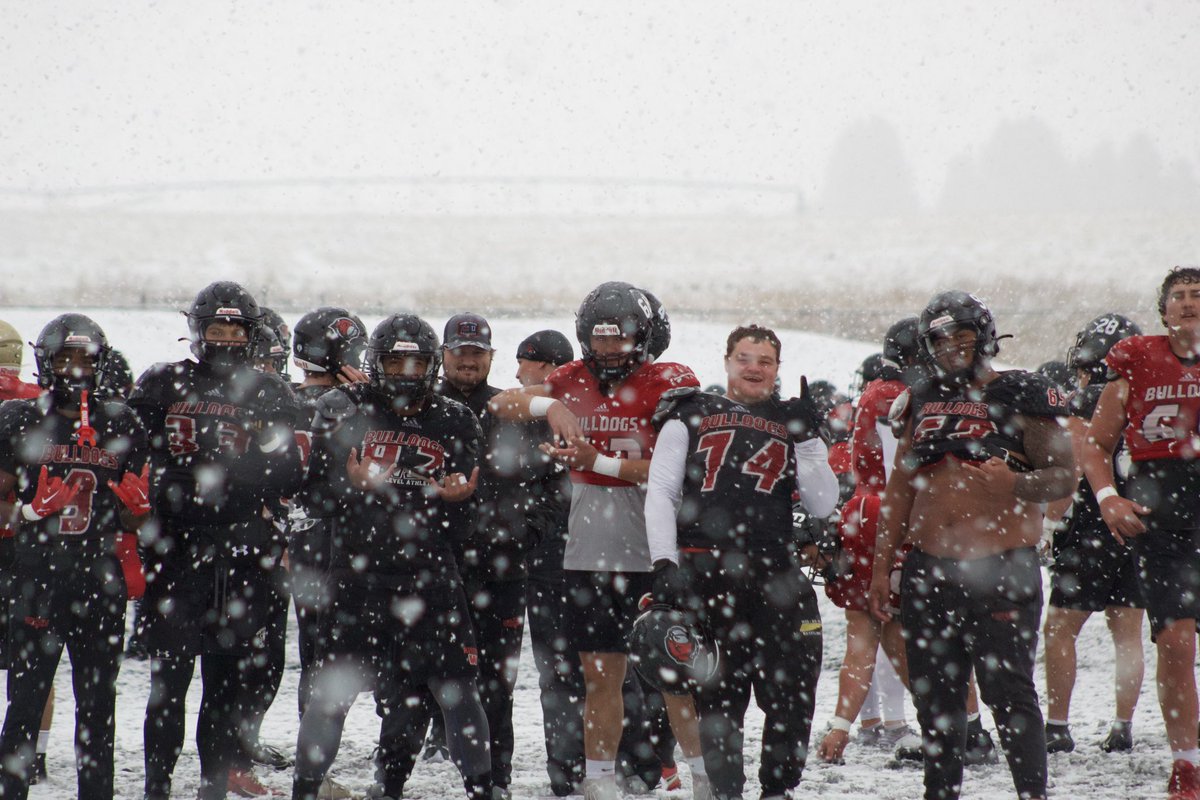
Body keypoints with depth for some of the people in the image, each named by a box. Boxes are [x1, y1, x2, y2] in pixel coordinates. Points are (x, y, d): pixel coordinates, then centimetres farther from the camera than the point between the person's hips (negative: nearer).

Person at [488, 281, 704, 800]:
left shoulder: (671, 385, -6)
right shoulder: (574, 381, 9)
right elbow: (500, 406, 6)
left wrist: (598, 462, -19)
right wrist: (548, 406, -12)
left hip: (657, 555, -4)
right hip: (591, 556, 4)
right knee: (601, 674, 10)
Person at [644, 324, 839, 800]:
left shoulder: (794, 425, 18)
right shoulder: (690, 417, 14)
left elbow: (822, 506, 8)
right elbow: (659, 493, 6)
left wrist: (805, 440, -2)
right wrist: (664, 563, -6)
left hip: (774, 575, 2)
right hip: (704, 573, -2)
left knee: (793, 690, -2)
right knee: (717, 694, -3)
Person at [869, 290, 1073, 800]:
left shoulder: (1021, 398, -1)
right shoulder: (923, 403, 16)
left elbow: (1063, 478, -6)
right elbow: (900, 488, 20)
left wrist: (1008, 484, -24)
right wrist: (881, 565, 16)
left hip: (1000, 568, -5)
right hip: (928, 569, 6)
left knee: (1008, 691, -8)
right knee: (935, 695, 8)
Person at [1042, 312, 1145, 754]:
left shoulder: (1087, 402, -10)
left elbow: (1073, 471, -16)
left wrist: (1050, 522, -11)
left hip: (1092, 531, -6)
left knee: (1060, 630, 0)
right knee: (1127, 633, 9)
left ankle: (1057, 726, -3)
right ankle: (1122, 726, 8)